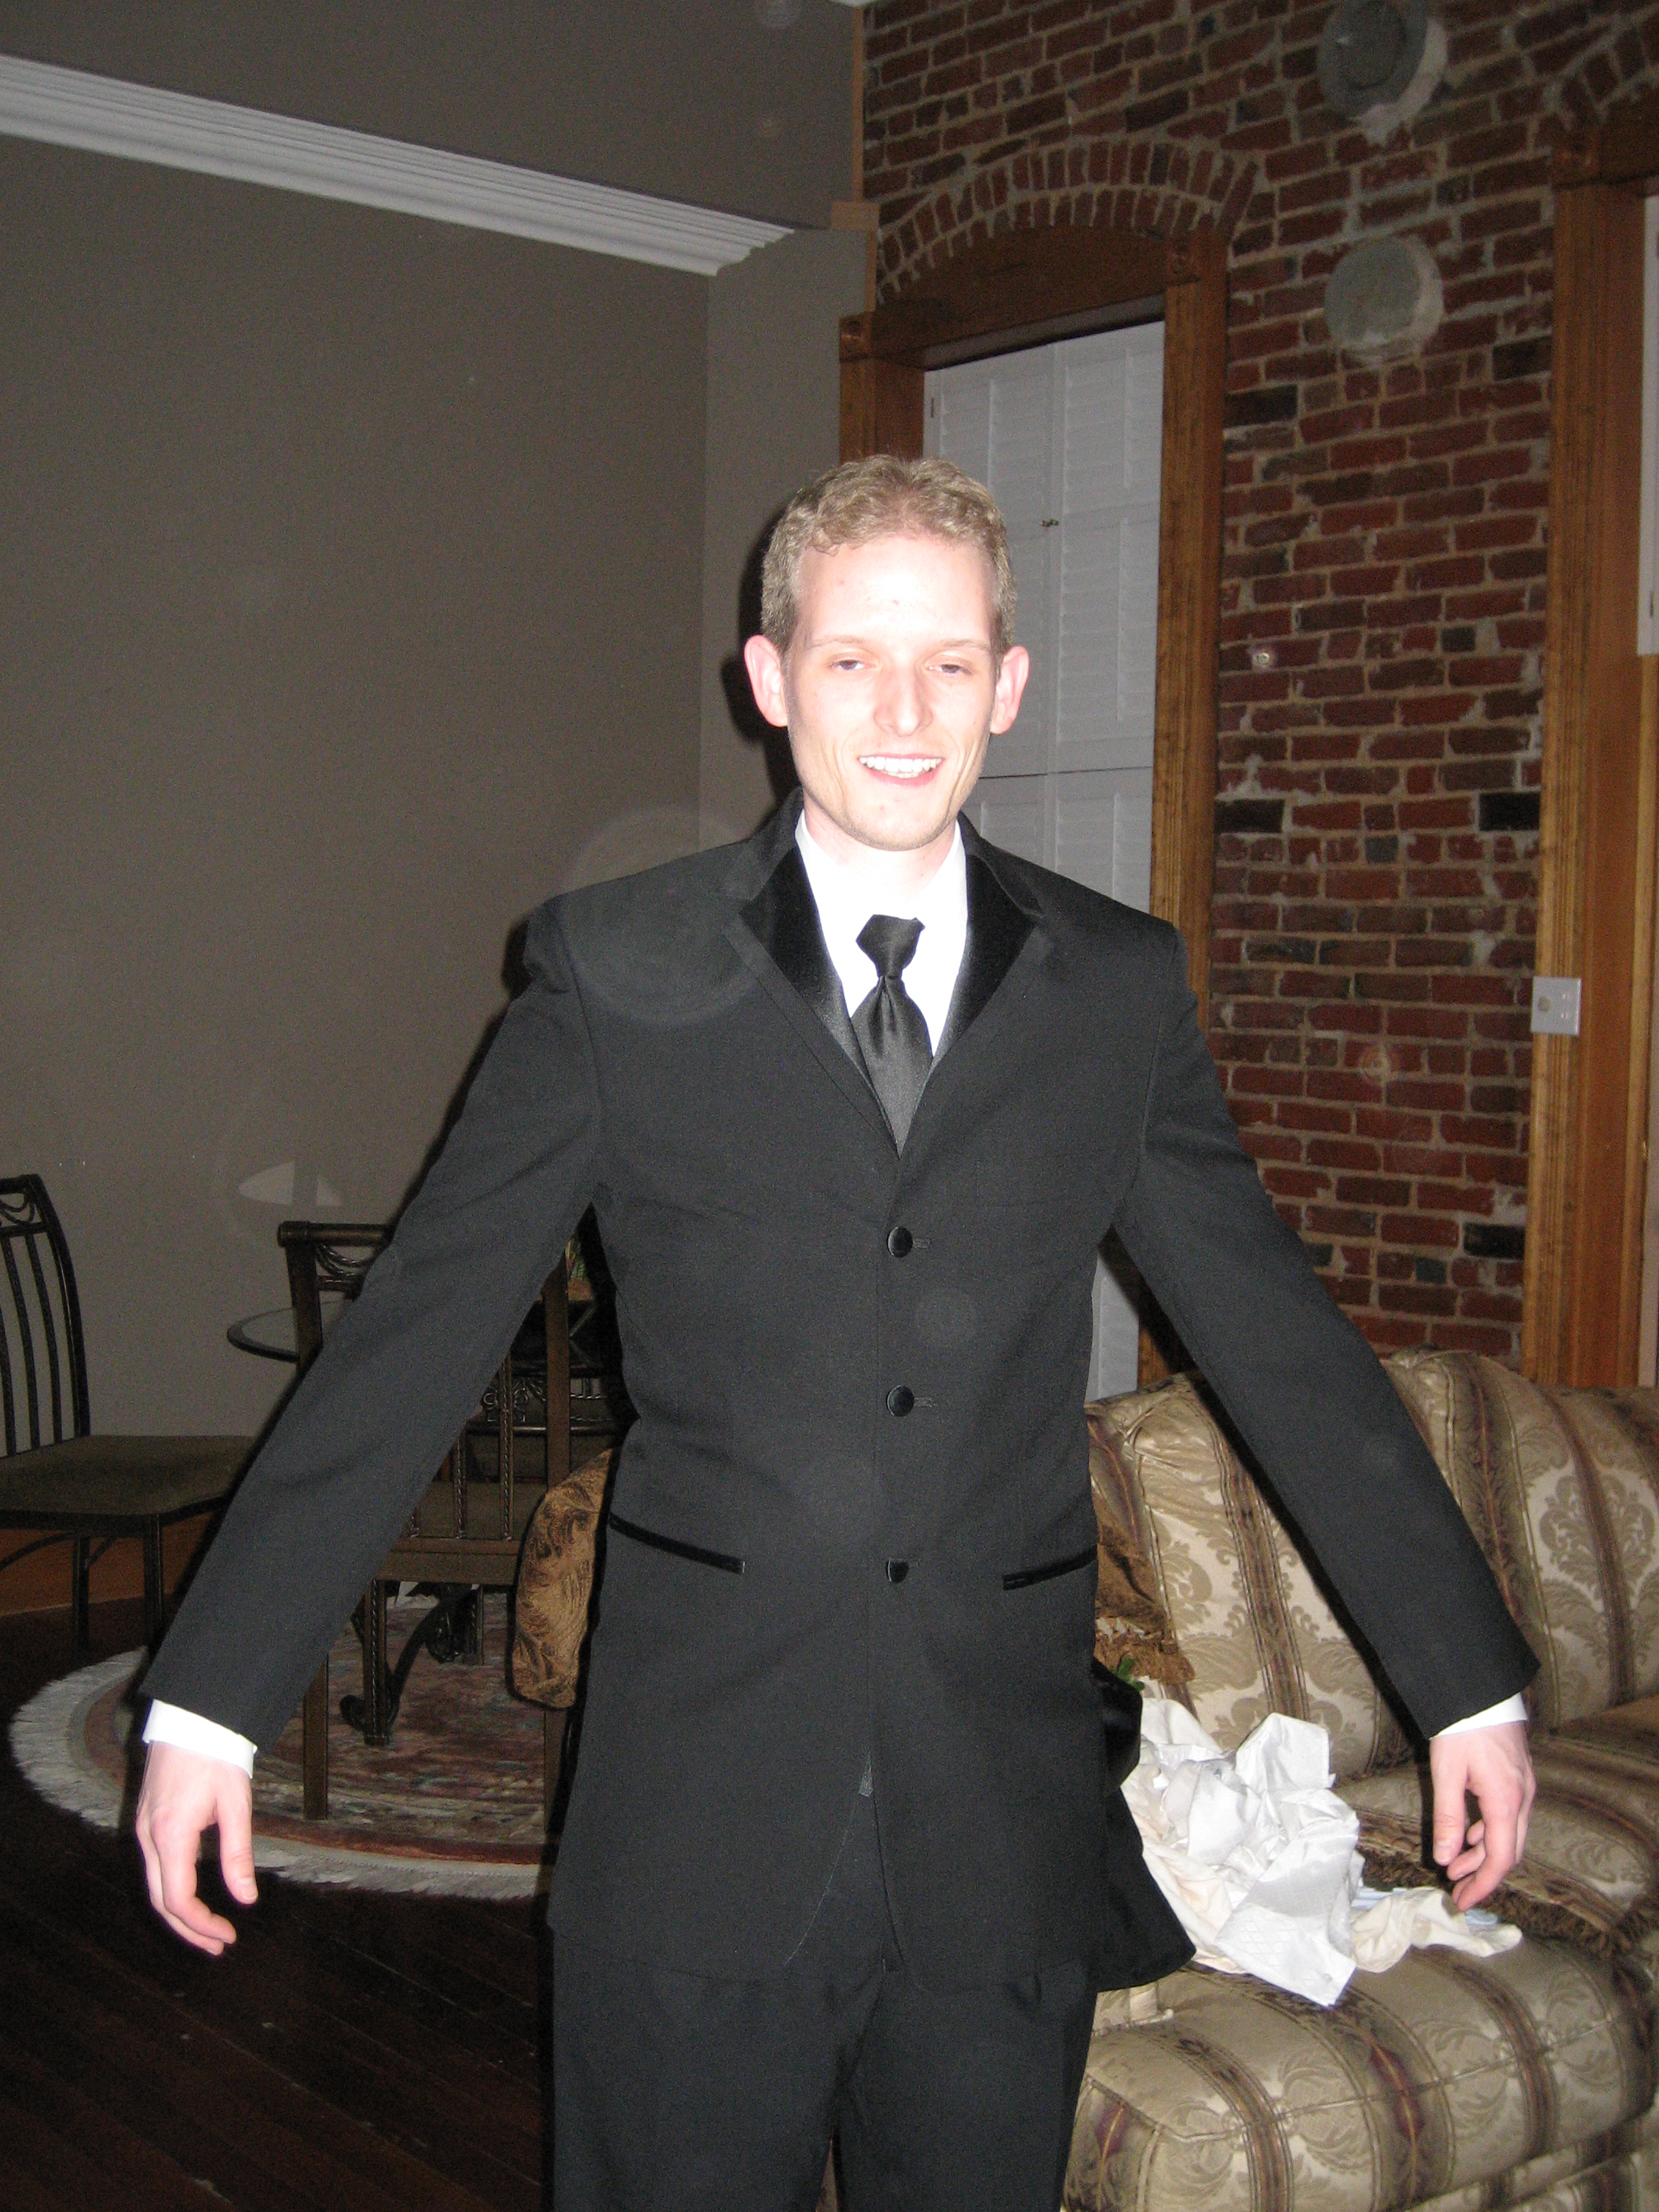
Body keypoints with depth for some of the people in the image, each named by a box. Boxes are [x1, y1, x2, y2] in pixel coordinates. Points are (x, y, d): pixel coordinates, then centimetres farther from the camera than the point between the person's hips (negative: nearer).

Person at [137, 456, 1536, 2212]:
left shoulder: (1117, 989, 3)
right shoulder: (616, 975, -3)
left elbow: (1281, 1341, 8)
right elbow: (412, 1336, -4)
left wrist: (1471, 1679, 9)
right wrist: (213, 1695, -6)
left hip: (1004, 1820, 2)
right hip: (698, 1820, -1)